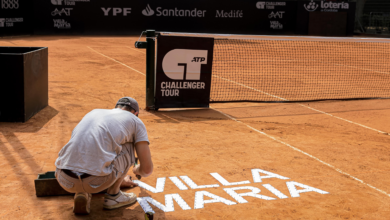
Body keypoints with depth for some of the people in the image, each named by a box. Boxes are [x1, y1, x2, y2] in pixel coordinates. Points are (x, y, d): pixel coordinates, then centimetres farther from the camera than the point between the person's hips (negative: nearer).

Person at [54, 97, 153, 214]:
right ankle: (113, 195, 21)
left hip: (64, 180, 4)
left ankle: (81, 194, 13)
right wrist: (137, 170, 38)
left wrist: (119, 178, 59)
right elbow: (147, 169, 11)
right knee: (128, 145, 22)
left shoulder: (93, 113, 30)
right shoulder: (136, 122, 15)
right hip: (96, 181, -4)